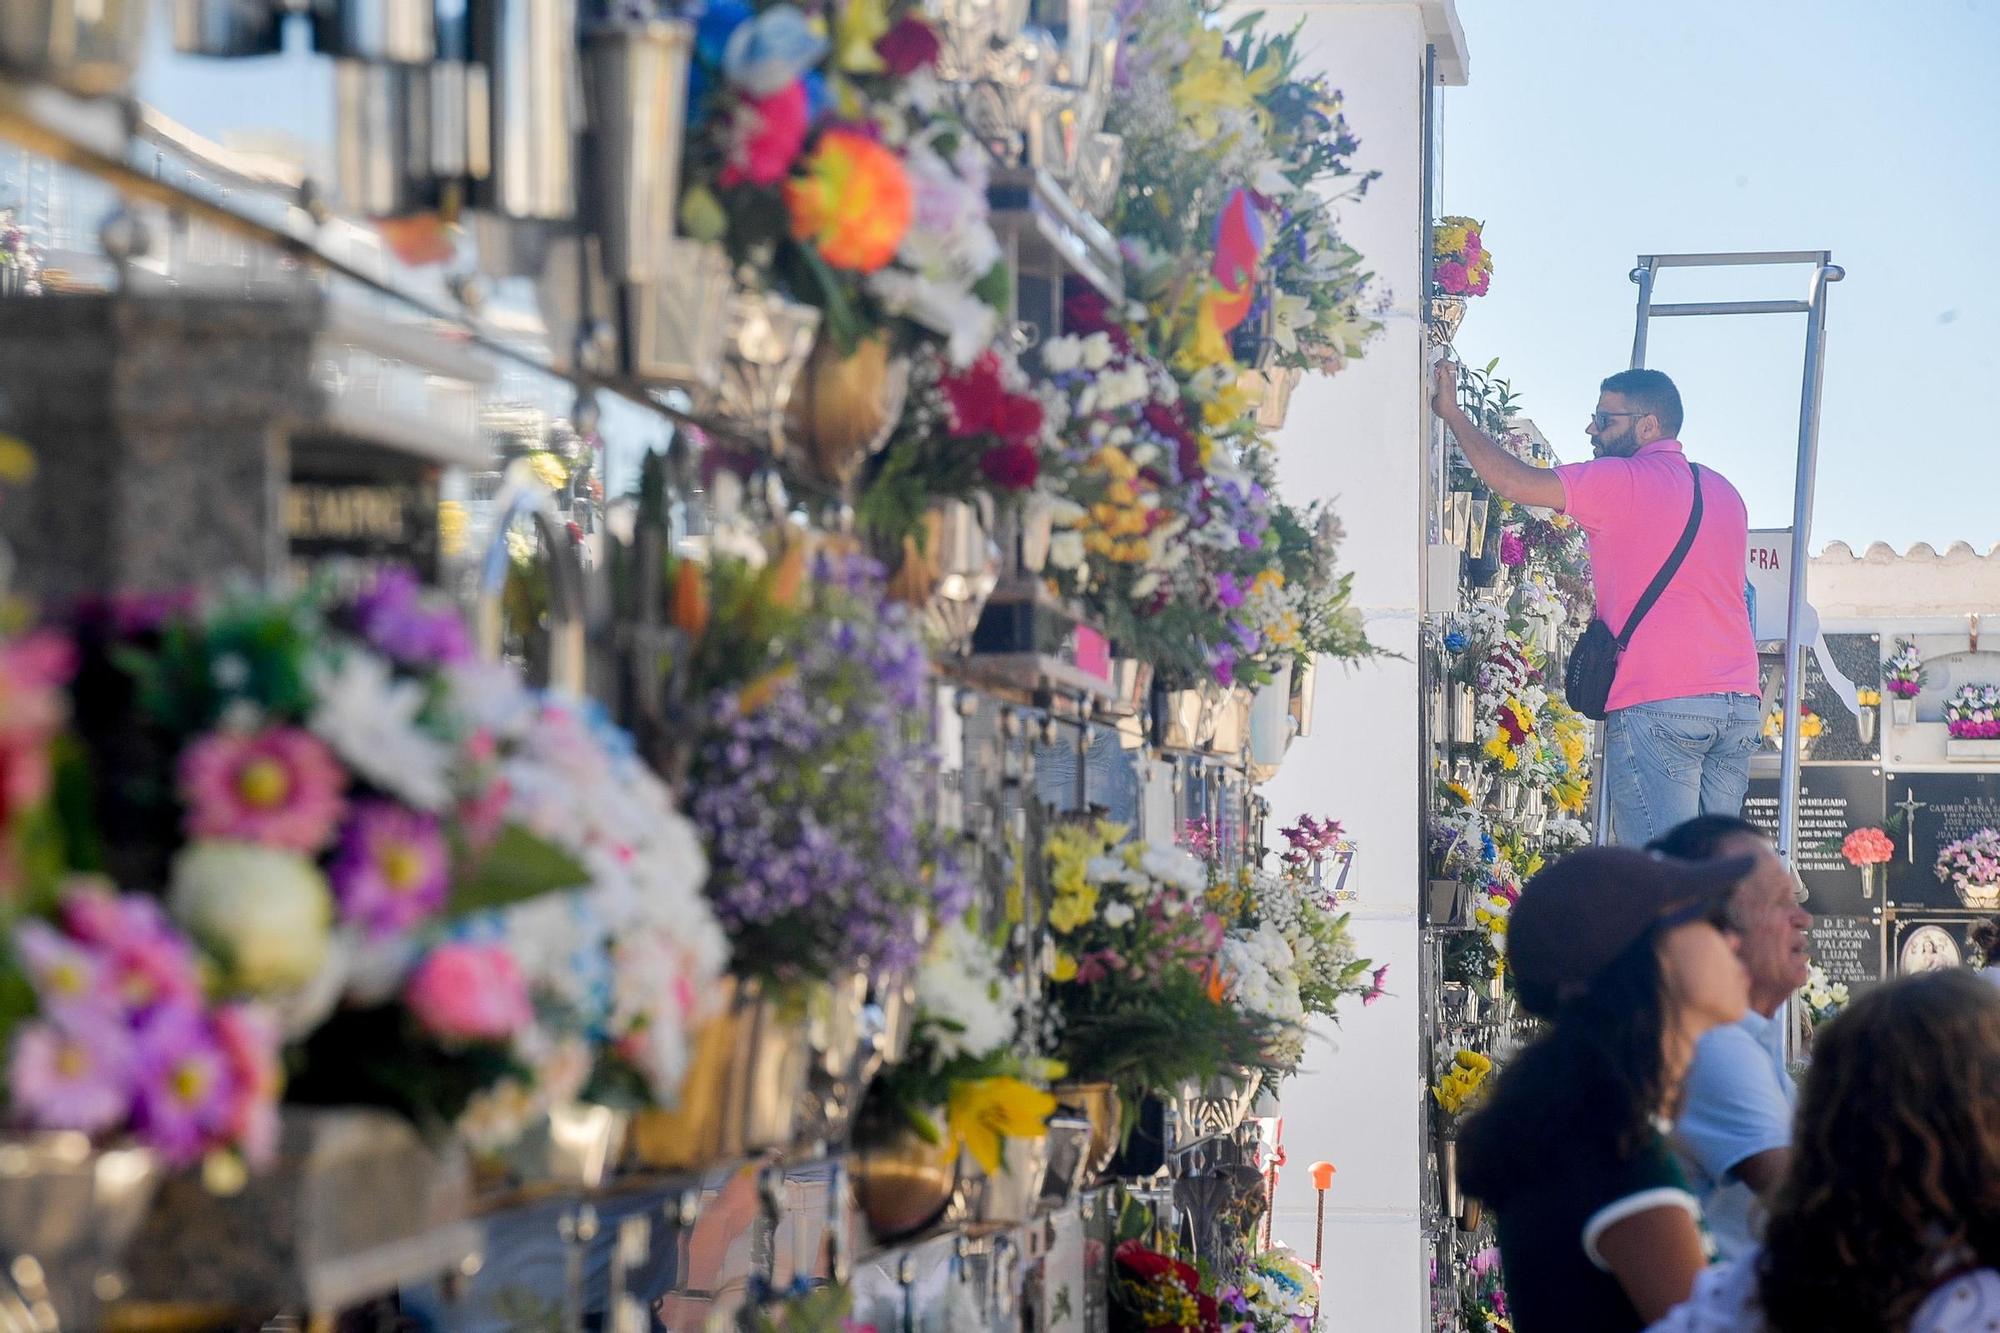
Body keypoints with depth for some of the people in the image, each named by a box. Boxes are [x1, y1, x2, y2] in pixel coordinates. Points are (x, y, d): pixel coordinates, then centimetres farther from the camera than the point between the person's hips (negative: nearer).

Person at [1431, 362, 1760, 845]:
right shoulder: (1724, 492, 20)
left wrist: (1451, 411, 2)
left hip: (1657, 703, -8)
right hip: (1739, 702, 8)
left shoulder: (1624, 482, -4)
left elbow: (1516, 483, -9)